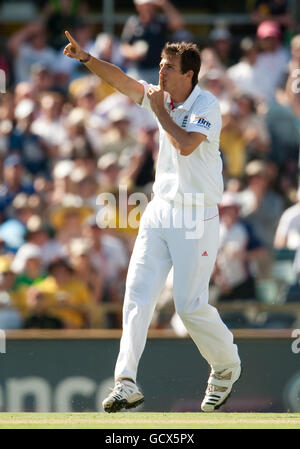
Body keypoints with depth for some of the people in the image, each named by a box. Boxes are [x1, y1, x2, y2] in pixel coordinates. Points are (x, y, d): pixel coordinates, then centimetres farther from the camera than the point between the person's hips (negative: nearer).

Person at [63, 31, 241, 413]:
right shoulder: (162, 96, 7)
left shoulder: (206, 106, -12)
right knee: (137, 294, -6)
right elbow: (122, 81, -1)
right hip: (160, 208, 6)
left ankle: (226, 367, 22)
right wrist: (86, 58, -16)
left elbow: (185, 145, -27)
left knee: (190, 305, -5)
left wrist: (159, 110, -15)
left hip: (195, 215, -6)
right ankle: (126, 383, -10)